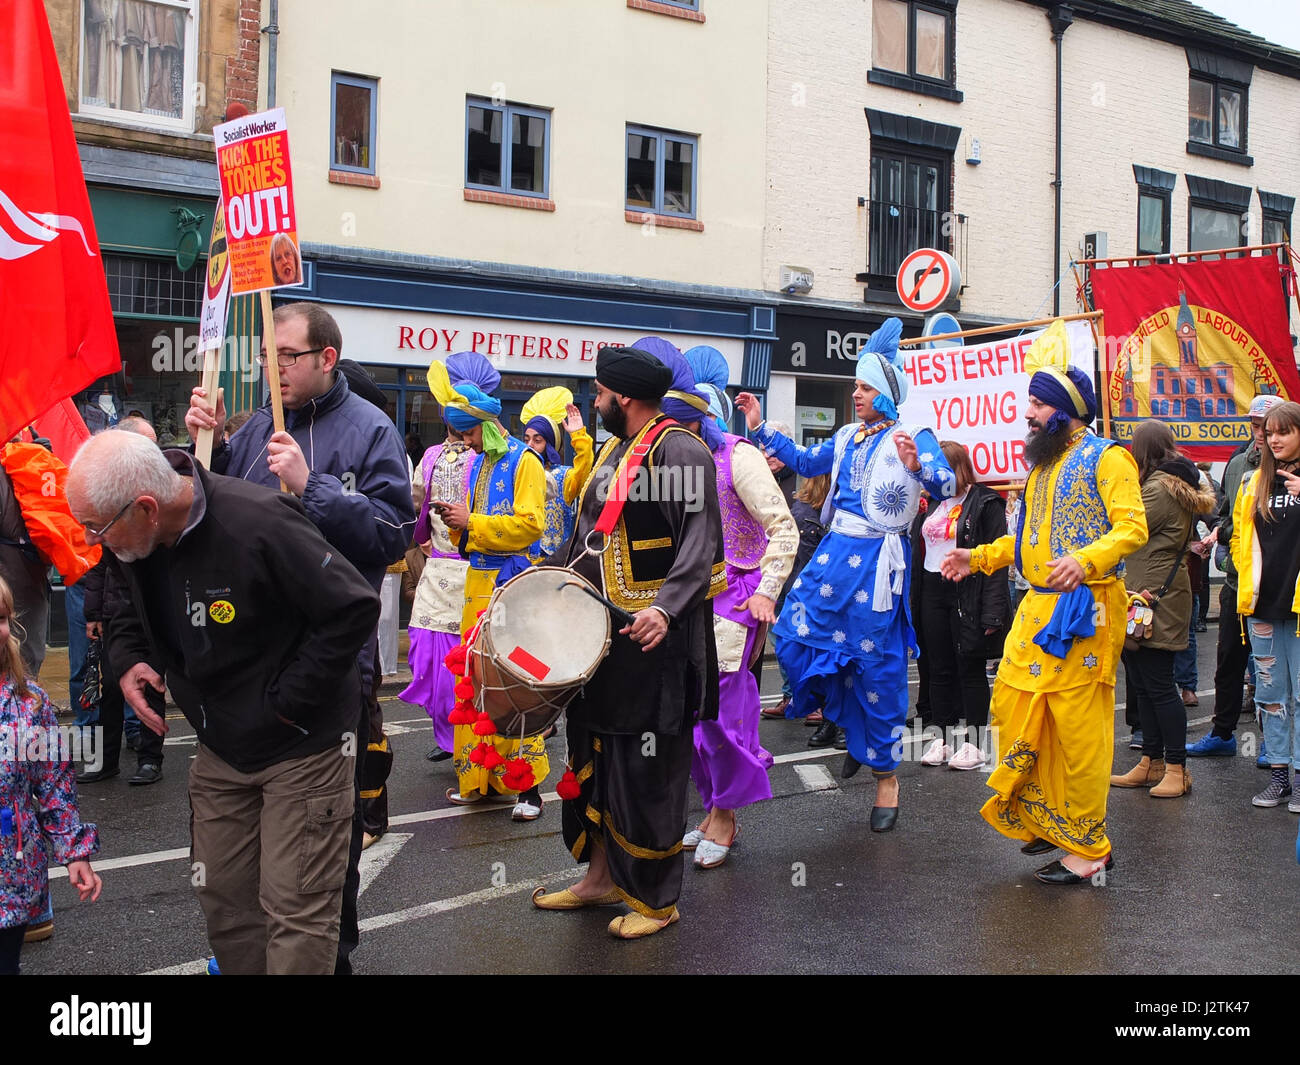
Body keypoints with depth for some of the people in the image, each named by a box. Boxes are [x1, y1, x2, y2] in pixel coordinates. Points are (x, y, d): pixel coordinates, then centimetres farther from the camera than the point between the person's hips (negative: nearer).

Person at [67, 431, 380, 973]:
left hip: (302, 746, -7)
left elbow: (355, 609, -24)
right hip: (221, 746, 7)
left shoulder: (258, 523, -27)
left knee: (296, 911, -3)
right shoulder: (135, 541, -4)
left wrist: (287, 703, -20)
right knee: (222, 898, 15)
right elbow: (130, 609, 19)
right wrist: (128, 659, -3)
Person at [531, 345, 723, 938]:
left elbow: (700, 545, -20)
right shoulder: (613, 451, 16)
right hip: (603, 632, 9)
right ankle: (602, 876, 29)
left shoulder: (679, 450, -13)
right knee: (595, 752, 15)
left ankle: (657, 899, 13)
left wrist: (665, 607, -31)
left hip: (655, 636, -9)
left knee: (648, 767, -1)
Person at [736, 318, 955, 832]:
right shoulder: (847, 437, 14)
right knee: (795, 637, 0)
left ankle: (886, 774, 14)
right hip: (835, 552, 7)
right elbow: (805, 462, 27)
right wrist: (761, 429, 22)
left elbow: (946, 486, -17)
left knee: (877, 664, -1)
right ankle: (856, 730, 21)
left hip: (878, 559, -6)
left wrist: (917, 467, -38)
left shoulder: (914, 436, -5)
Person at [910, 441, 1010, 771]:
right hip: (932, 592, 7)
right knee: (938, 669, 9)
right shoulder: (932, 503, 15)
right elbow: (917, 552, 18)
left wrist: (992, 610, -19)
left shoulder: (986, 503, -7)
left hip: (966, 592, -6)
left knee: (970, 669, 1)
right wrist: (912, 600, 10)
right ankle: (942, 739, 16)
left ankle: (974, 743, 9)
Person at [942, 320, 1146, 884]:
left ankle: (1088, 847, 5)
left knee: (1078, 731, -6)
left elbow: (1132, 527, -17)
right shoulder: (1045, 463, 20)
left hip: (1083, 609, -9)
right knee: (1016, 709, 8)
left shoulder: (1106, 457, -6)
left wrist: (1086, 560, -32)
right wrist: (980, 557, 20)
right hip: (1037, 607, 9)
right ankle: (1048, 818, 23)